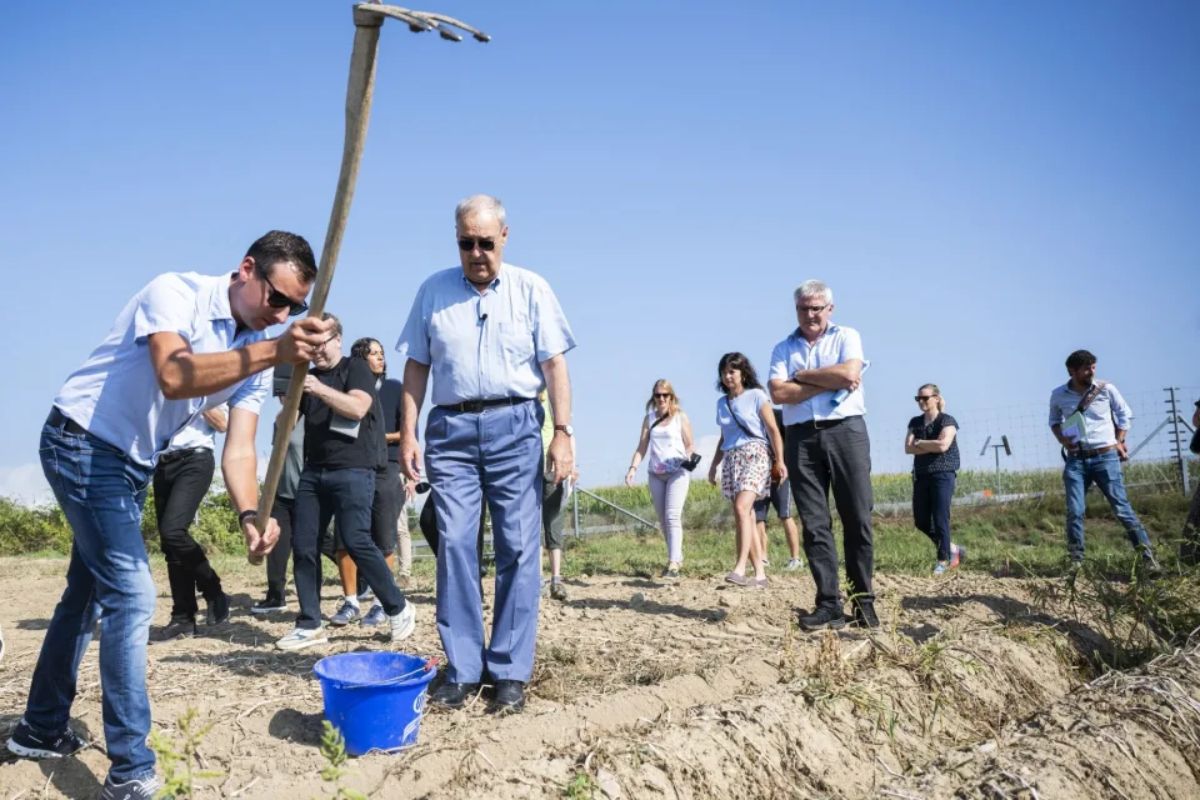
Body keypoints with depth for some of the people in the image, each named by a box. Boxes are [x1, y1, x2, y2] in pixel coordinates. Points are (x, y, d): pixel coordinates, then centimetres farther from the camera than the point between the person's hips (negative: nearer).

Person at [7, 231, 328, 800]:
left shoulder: (257, 350, -2)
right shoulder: (176, 292, -21)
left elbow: (238, 449, -9)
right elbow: (173, 376, -41)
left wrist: (250, 514, -26)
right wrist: (273, 352, -50)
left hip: (133, 465, 9)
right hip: (81, 444, -9)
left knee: (88, 594, 19)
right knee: (130, 593, -15)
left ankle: (41, 729, 37)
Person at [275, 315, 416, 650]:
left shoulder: (355, 367, 3)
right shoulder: (307, 377, 20)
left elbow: (358, 408, -14)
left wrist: (320, 390, -25)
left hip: (353, 469, -6)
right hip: (313, 471, 7)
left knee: (356, 540, -14)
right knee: (303, 544, 0)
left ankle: (399, 609, 1)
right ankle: (309, 624, 8)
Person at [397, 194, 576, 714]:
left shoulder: (531, 290, 7)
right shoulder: (433, 291, 12)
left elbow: (554, 365, 2)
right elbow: (416, 367, 12)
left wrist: (563, 432, -6)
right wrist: (408, 434, 4)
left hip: (513, 426, -1)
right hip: (450, 428, 2)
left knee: (518, 549, -2)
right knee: (453, 545, -3)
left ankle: (511, 672, 7)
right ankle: (462, 670, 7)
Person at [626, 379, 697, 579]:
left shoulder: (680, 417, 1)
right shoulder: (649, 418, 11)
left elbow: (689, 445, 3)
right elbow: (641, 448, 9)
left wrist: (689, 459, -17)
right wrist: (633, 468, -4)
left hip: (677, 472, -5)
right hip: (655, 473, 5)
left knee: (672, 516, -15)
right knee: (663, 520, 8)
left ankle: (673, 564, -19)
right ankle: (677, 557, 21)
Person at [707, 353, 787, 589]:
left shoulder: (756, 396, 0)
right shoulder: (722, 403, 16)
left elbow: (773, 430, -4)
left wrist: (779, 461, -11)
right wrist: (714, 464, 19)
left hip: (755, 454, -6)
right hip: (731, 459, 6)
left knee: (742, 507, -25)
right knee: (745, 517, 3)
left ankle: (740, 568, -31)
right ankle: (759, 574, 6)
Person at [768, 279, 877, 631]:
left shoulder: (846, 336, 10)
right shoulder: (783, 349, 15)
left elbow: (849, 373, -10)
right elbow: (779, 393, -2)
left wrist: (802, 376, -1)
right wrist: (828, 382, -6)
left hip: (846, 431, -2)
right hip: (802, 439, 2)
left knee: (857, 520, -3)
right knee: (814, 524, -1)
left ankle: (864, 602, 6)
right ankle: (828, 605, 3)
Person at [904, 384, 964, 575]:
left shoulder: (947, 421, -4)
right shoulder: (915, 422, 13)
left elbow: (942, 445, -19)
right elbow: (908, 448, 0)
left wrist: (920, 443, -6)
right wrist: (933, 447, -11)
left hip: (942, 475, -6)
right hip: (921, 475, 6)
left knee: (940, 519, -8)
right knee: (921, 521, 6)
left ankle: (943, 560, 4)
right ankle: (953, 549, 23)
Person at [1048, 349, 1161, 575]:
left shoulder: (1106, 389, -2)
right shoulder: (1058, 395, 2)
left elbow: (1125, 414, 11)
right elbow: (1054, 420, 20)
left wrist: (1119, 441, 2)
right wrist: (1061, 438, 2)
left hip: (1105, 457, -1)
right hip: (1075, 460, 2)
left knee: (1122, 508, -4)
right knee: (1074, 512, -4)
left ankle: (1148, 556, 3)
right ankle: (1076, 562, 6)